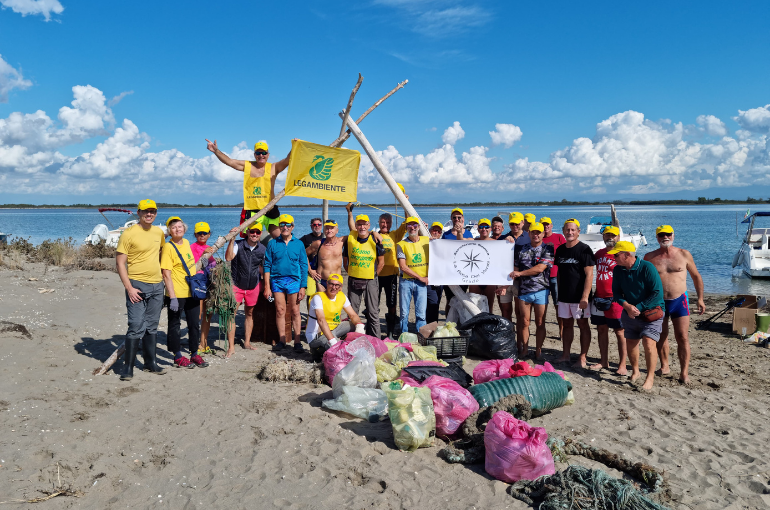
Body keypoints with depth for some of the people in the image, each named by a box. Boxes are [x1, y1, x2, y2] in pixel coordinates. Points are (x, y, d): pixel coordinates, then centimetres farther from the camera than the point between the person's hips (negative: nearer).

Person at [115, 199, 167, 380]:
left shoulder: (159, 232, 10)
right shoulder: (129, 233, -8)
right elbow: (120, 262, -10)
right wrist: (129, 288, -16)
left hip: (157, 286, 6)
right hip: (137, 285, -6)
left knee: (152, 327, 12)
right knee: (136, 327, -9)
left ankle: (150, 363, 22)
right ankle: (128, 367, 1)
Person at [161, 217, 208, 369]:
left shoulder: (186, 242, 8)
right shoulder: (168, 247, -13)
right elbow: (166, 274, -17)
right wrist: (172, 297, -21)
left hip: (192, 292, 7)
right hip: (176, 294, -7)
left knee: (194, 324, 13)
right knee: (174, 325, 7)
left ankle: (194, 354, 25)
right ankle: (178, 357, 18)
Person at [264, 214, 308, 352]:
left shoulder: (299, 244, 5)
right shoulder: (272, 243, 5)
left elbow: (304, 266, 4)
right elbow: (267, 265, 5)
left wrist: (303, 287, -2)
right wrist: (267, 287, -1)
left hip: (293, 280, -1)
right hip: (277, 280, 1)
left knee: (295, 311, 1)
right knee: (280, 311, 4)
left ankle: (297, 342, 6)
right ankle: (281, 340, 14)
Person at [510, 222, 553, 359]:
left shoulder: (548, 249, -1)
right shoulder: (521, 249, 10)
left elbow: (540, 268, -12)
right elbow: (515, 270, 11)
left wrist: (520, 273, -12)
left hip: (541, 291, -2)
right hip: (523, 290, 2)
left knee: (540, 323, 4)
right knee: (524, 322, 6)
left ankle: (538, 350, 15)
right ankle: (524, 349, 17)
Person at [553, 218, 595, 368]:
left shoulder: (584, 249, -9)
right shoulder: (560, 250, 10)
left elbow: (589, 274, -13)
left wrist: (585, 297, -20)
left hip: (579, 297, -6)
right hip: (564, 296, 6)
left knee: (583, 325, 2)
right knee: (566, 324, 12)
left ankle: (582, 358, 7)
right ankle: (565, 355, 21)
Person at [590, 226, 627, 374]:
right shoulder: (598, 254, 13)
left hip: (615, 299, -6)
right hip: (599, 298, 6)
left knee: (620, 332, 0)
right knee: (601, 329, 12)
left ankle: (622, 365, 6)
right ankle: (604, 361, 22)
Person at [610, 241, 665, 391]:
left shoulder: (647, 268, -19)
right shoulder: (618, 270, -3)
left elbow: (657, 293, -20)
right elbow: (616, 292, 4)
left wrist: (638, 308, -20)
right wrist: (626, 306, -16)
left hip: (651, 311, -5)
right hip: (630, 312, 6)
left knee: (648, 341, -18)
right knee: (630, 342, 10)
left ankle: (650, 377, -6)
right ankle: (635, 371, 32)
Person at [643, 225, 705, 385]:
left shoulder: (684, 255, 0)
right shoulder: (649, 257, 1)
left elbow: (696, 277, 9)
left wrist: (700, 298, 5)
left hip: (679, 301, -1)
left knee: (683, 338, -4)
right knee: (661, 336, 13)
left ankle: (684, 373, 1)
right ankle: (664, 366, 29)